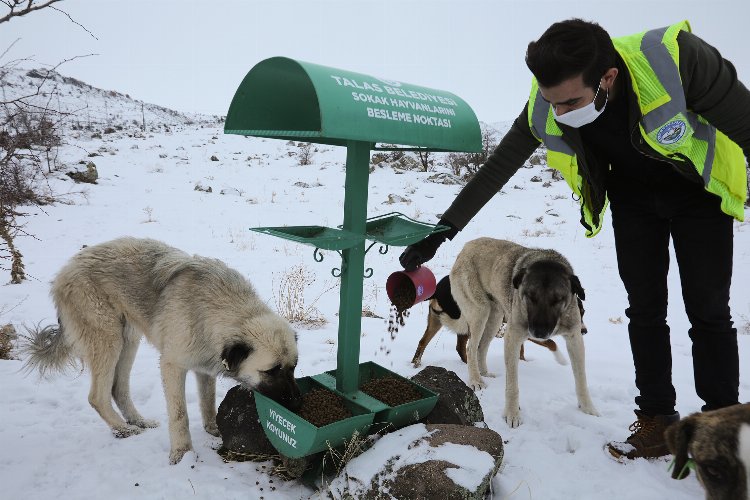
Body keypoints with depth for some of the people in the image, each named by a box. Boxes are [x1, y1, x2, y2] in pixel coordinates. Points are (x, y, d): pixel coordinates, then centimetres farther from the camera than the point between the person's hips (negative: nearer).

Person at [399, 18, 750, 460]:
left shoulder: (676, 57, -36)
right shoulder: (545, 109, -25)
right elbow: (496, 170, -16)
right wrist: (440, 233, -16)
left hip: (697, 191, -2)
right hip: (633, 197, 3)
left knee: (708, 310, -1)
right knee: (644, 309, 0)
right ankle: (658, 420, 12)